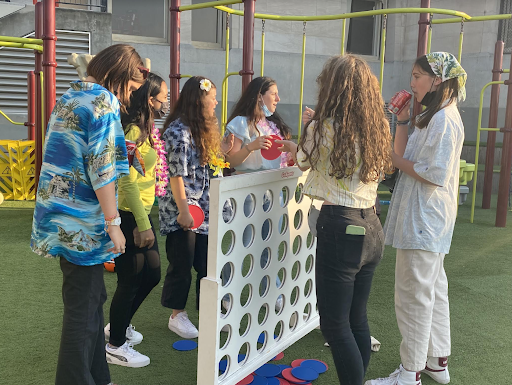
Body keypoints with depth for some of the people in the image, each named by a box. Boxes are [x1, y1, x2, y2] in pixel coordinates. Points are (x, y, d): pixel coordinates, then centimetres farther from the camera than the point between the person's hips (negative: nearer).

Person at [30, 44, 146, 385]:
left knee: (92, 299, 19)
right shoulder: (102, 101, -14)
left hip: (64, 219, 10)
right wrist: (113, 222, -16)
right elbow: (102, 168, -21)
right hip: (83, 223, -10)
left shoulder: (70, 96, 15)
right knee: (83, 309, 1)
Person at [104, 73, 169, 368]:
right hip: (130, 216, -10)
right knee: (130, 280, 2)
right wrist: (143, 225, -21)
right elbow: (128, 183, -22)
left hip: (143, 212, 10)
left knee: (152, 274, 17)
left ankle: (119, 325, 37)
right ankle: (116, 346, 20)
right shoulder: (132, 132, -18)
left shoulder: (147, 130, 12)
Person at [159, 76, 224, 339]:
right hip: (182, 211, -8)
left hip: (205, 210, 8)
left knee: (207, 263, 10)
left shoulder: (205, 130, 16)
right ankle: (177, 316, 18)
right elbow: (176, 174, -17)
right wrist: (183, 210, -17)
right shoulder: (178, 130, -13)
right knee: (182, 265, 3)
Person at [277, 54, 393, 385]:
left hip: (341, 227, -7)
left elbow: (304, 161, 5)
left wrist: (294, 146, 29)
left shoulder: (323, 128, -12)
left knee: (335, 324, 3)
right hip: (372, 229, 8)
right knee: (358, 320, 18)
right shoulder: (379, 128, 6)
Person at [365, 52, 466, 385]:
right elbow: (405, 157, 11)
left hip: (424, 218, -11)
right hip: (426, 219, 11)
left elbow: (436, 174, -22)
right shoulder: (434, 117, 16)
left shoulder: (444, 120, -16)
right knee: (433, 290, 17)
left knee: (414, 295, -3)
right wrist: (403, 120, 4)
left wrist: (397, 160, -10)